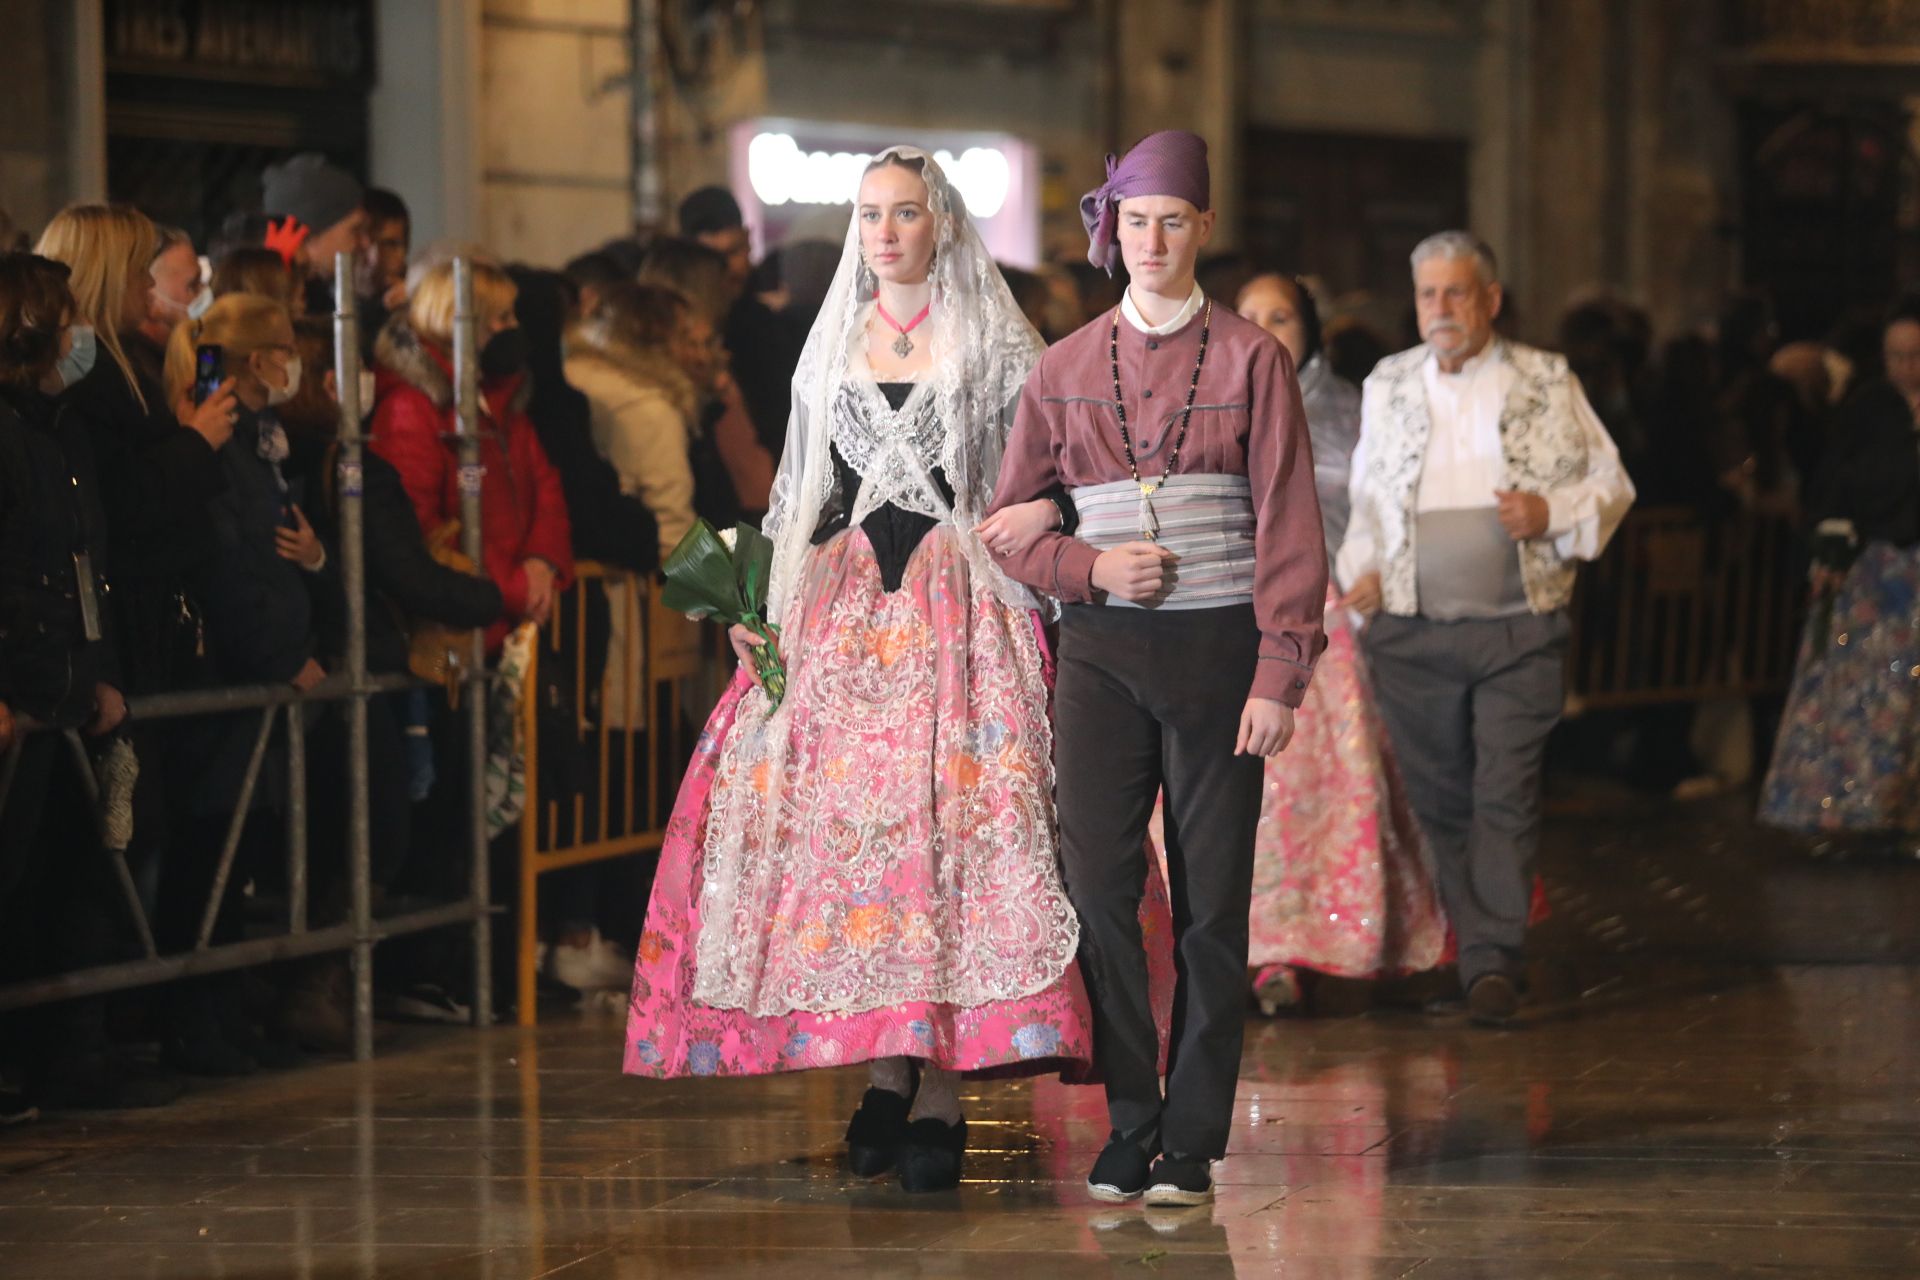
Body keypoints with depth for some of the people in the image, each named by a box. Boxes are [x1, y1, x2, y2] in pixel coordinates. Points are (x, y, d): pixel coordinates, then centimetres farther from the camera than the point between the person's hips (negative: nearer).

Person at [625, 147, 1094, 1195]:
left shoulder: (997, 345, 5)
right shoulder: (832, 349, 15)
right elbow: (800, 495, 17)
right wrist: (757, 608, 8)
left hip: (961, 606, -3)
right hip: (843, 608, 4)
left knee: (952, 820, -11)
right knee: (844, 823, -5)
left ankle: (937, 1090, -11)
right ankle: (886, 1067, 4)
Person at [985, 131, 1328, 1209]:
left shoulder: (1251, 360, 2)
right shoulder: (1066, 370, 10)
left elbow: (1289, 526, -2)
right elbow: (1011, 527, 14)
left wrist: (1279, 674, -10)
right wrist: (1091, 565, -6)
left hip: (1218, 646, -2)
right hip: (1104, 649, 2)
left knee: (1211, 898, -1)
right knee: (1099, 884, -7)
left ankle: (1193, 1143, 5)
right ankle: (1129, 1128, 1)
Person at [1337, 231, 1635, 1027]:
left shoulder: (1546, 385, 5)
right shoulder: (1387, 387, 13)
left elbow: (1610, 484, 7)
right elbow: (1367, 497, 21)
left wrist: (1552, 513, -11)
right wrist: (1361, 568, 4)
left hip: (1519, 628, -3)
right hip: (1412, 629, 3)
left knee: (1506, 796, -10)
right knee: (1440, 800, 4)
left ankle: (1496, 961, -10)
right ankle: (1475, 951, 14)